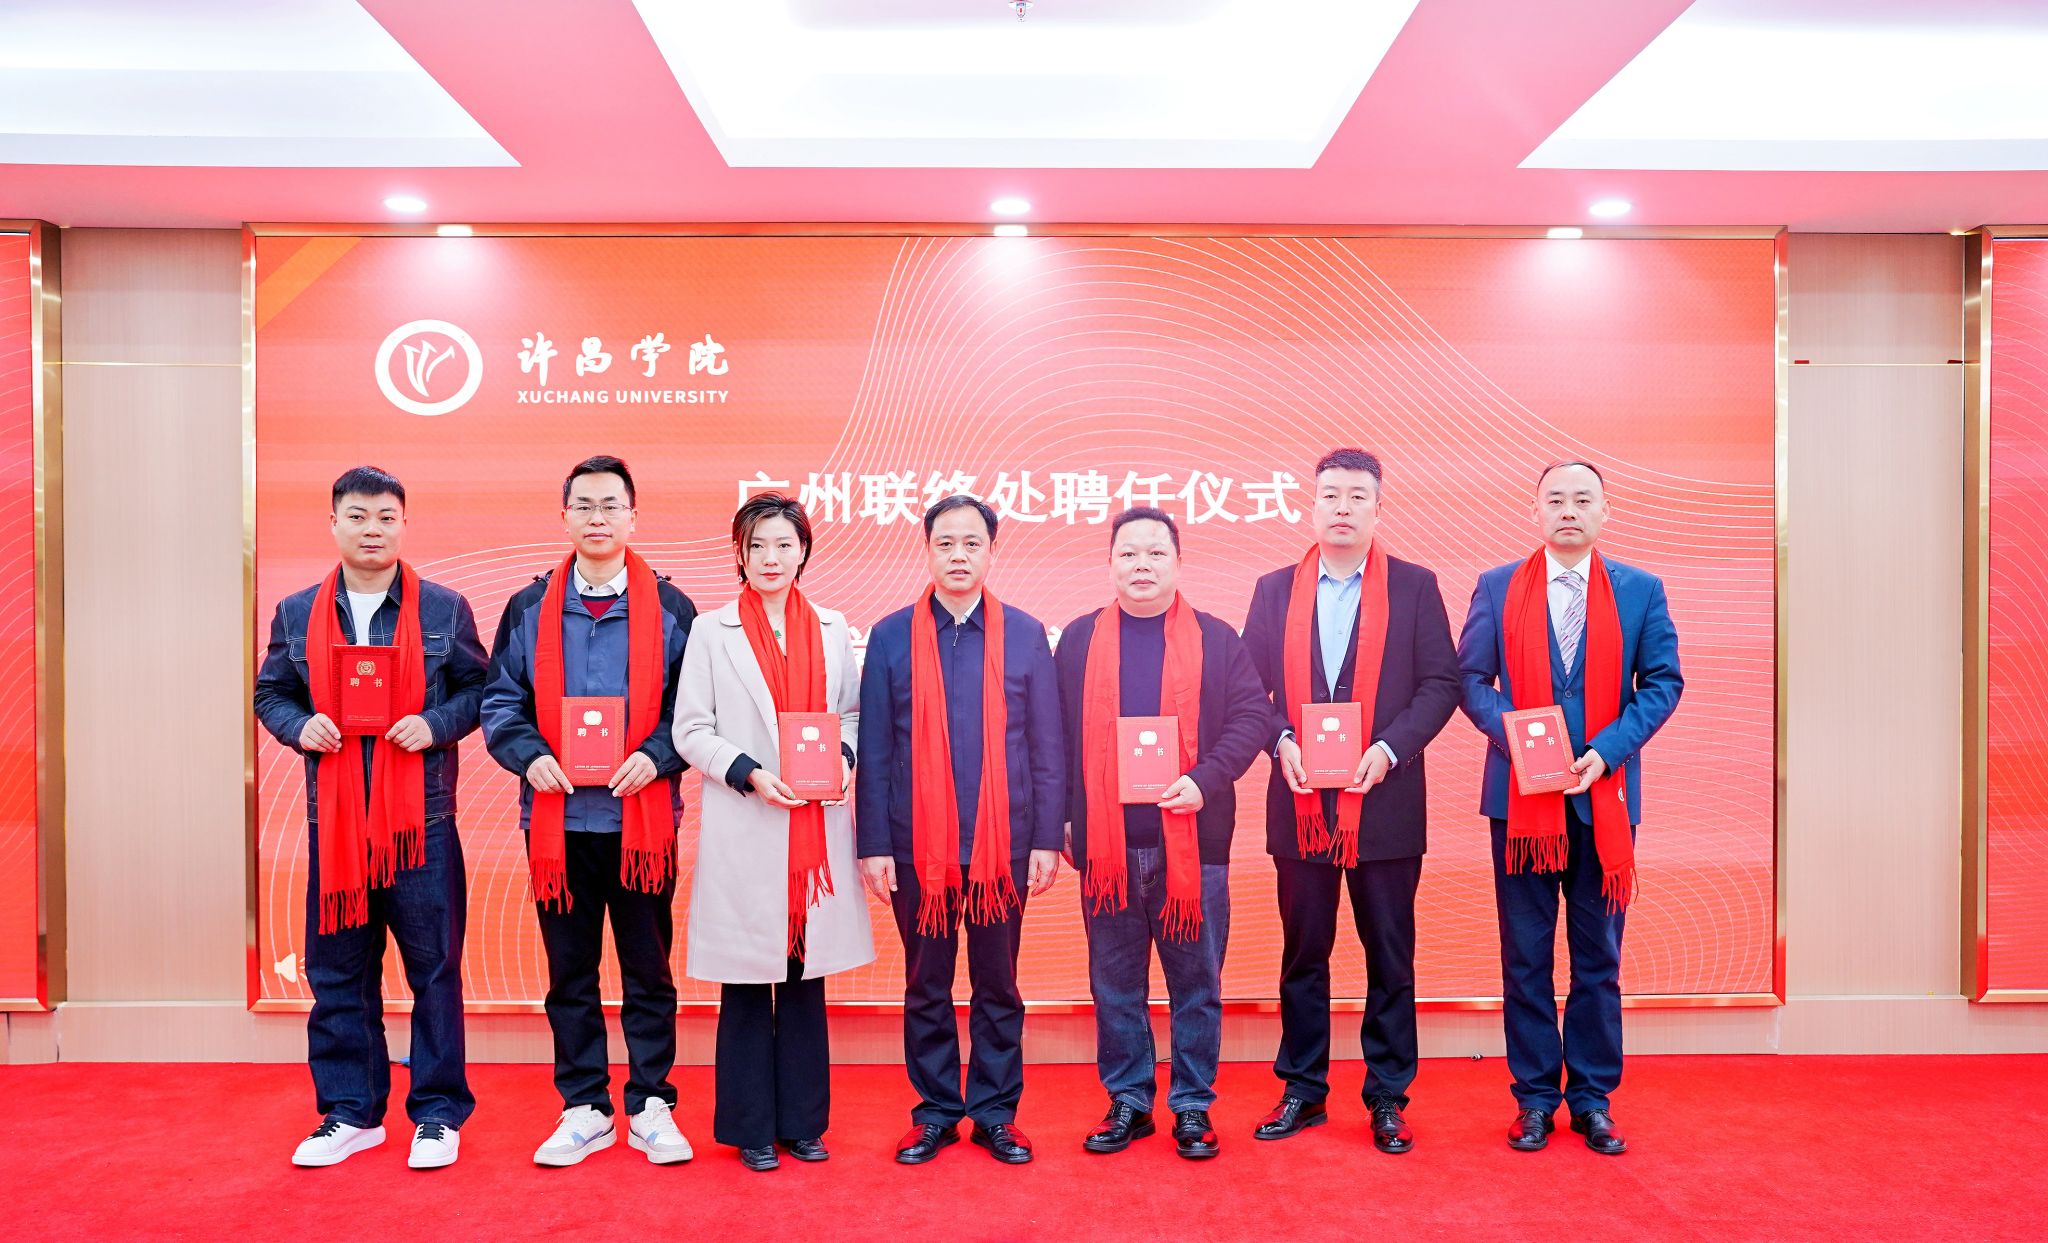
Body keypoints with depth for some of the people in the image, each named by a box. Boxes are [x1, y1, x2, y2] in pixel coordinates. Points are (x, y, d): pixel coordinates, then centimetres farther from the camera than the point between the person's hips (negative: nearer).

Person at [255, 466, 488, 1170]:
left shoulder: (445, 610, 2)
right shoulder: (297, 614, 8)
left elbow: (477, 688, 6)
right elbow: (271, 693, 15)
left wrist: (435, 725, -13)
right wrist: (300, 727, -6)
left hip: (422, 819, -2)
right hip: (333, 819, 3)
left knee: (434, 967, 3)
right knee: (337, 972, 10)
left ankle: (438, 1112, 16)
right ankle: (351, 1113, 24)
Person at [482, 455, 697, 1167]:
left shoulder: (669, 609, 3)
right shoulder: (530, 608, 7)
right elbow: (502, 701, 7)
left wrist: (655, 756, -14)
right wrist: (529, 756, -11)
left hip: (642, 815, -1)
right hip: (558, 817, 2)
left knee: (648, 969, 7)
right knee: (570, 972, 11)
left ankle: (650, 1107, 20)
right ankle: (584, 1111, 24)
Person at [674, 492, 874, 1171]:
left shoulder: (832, 631, 10)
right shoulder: (713, 632, 3)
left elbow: (852, 713, 14)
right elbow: (690, 729, 0)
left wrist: (844, 757, -7)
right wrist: (750, 773, -13)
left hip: (818, 830, 2)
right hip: (744, 833, -2)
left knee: (805, 976, 9)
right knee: (747, 984, 5)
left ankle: (802, 1122, 22)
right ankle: (751, 1128, 19)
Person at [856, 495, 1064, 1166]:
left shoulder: (1025, 634, 4)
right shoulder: (891, 636, 3)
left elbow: (1047, 747, 3)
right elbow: (874, 751, 2)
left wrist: (1047, 839, -2)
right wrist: (873, 845, -3)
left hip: (1004, 843, 0)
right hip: (918, 845, 0)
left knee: (998, 986, 11)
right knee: (926, 988, 11)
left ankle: (996, 1113, 25)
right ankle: (936, 1112, 26)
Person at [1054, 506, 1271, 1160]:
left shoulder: (1216, 640, 4)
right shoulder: (1080, 640, 8)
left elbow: (1253, 715, -2)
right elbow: (1058, 732, 7)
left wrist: (1204, 779, -15)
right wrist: (1061, 814, 0)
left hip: (1192, 841, -1)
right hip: (1106, 842, 1)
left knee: (1196, 983, 8)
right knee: (1115, 984, 11)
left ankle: (1192, 1106, 22)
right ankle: (1128, 1102, 25)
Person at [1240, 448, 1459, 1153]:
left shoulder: (1415, 587, 3)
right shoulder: (1275, 589, 8)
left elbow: (1441, 683, -2)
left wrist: (1388, 749, -15)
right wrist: (1281, 741, -12)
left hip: (1385, 802, -1)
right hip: (1300, 801, 2)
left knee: (1390, 956, 8)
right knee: (1302, 953, 11)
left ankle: (1388, 1097, 22)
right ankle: (1302, 1091, 24)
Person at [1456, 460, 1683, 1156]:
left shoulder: (1641, 591, 6)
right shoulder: (1496, 588, 5)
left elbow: (1663, 681, 3)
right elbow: (1471, 678, 4)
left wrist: (1607, 748, -11)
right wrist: (1513, 733, -14)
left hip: (1604, 797, 1)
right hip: (1521, 795, 0)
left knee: (1599, 958, 8)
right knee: (1525, 956, 6)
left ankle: (1593, 1098, 21)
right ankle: (1534, 1098, 18)